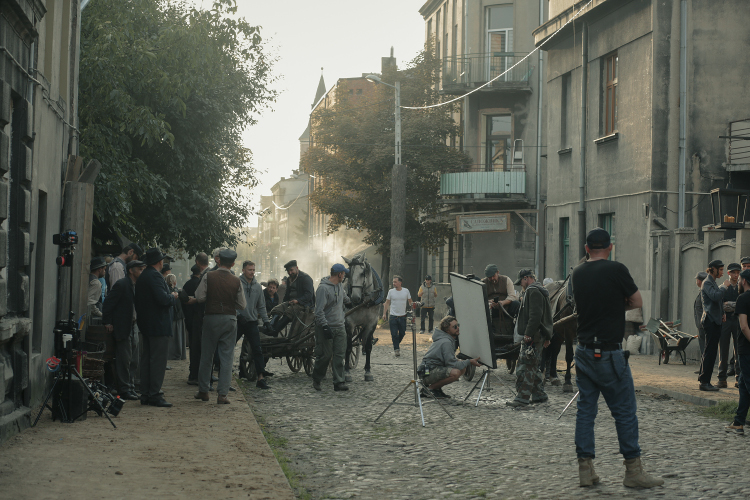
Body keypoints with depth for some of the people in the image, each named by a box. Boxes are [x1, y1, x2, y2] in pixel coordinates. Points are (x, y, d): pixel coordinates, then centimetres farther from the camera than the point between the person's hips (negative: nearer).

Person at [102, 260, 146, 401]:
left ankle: (130, 388, 17)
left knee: (133, 362, 10)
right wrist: (107, 322, -13)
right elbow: (108, 304, -12)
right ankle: (124, 390, 0)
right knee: (124, 360, -5)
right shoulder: (121, 285, -12)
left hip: (133, 328, 8)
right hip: (122, 329, -8)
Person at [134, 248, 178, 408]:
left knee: (147, 359, 11)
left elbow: (138, 302, 19)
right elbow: (163, 299, -25)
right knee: (158, 360, -8)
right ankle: (154, 395, -9)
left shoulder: (142, 277, 14)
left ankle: (145, 394, 15)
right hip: (159, 325, -10)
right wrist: (173, 296, -6)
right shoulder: (155, 276, -16)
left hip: (146, 325, 10)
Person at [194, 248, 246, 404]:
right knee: (227, 357, 3)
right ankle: (222, 394, -2)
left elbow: (199, 297, -11)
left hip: (211, 318, 0)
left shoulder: (208, 277, -7)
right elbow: (242, 305, 0)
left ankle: (203, 391, 19)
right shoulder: (236, 281, -5)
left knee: (206, 356, 12)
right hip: (230, 319, 0)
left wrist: (211, 297, 8)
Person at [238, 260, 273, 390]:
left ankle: (261, 377, -5)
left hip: (252, 322, 3)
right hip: (237, 321, -3)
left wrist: (266, 320, 8)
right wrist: (238, 314, -16)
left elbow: (261, 306, 16)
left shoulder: (257, 286, 11)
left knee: (257, 350, -4)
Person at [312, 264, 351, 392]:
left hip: (340, 327, 8)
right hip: (326, 327, -8)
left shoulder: (339, 286, 12)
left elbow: (345, 299, 34)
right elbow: (319, 311, -19)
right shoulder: (323, 288, -15)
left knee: (339, 355, 1)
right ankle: (316, 380, 17)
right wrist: (325, 326, -24)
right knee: (325, 355, -2)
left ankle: (339, 382, 1)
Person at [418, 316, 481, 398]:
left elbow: (450, 360, 21)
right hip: (428, 372, -10)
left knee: (463, 369, 5)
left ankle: (437, 388, 6)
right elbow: (452, 364, -21)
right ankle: (429, 389, -14)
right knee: (455, 372, -30)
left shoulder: (450, 340, 15)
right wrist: (469, 362, -15)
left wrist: (459, 361, 3)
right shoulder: (446, 342, -18)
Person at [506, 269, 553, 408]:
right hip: (540, 334, 11)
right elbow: (546, 316, 26)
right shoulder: (540, 291, 23)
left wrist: (528, 334, -24)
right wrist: (547, 337, 26)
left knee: (525, 366, -12)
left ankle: (522, 397, -14)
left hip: (533, 336, -11)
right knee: (533, 366, 16)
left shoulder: (533, 291, -11)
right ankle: (539, 395, 20)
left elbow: (535, 315, -22)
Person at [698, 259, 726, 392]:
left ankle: (703, 380, 16)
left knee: (709, 351, 11)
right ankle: (705, 382, -7)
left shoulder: (713, 282, 20)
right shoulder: (707, 283, -10)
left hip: (715, 321, 10)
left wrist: (722, 313, 11)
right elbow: (715, 297, -25)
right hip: (711, 320, -10)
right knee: (710, 352, -9)